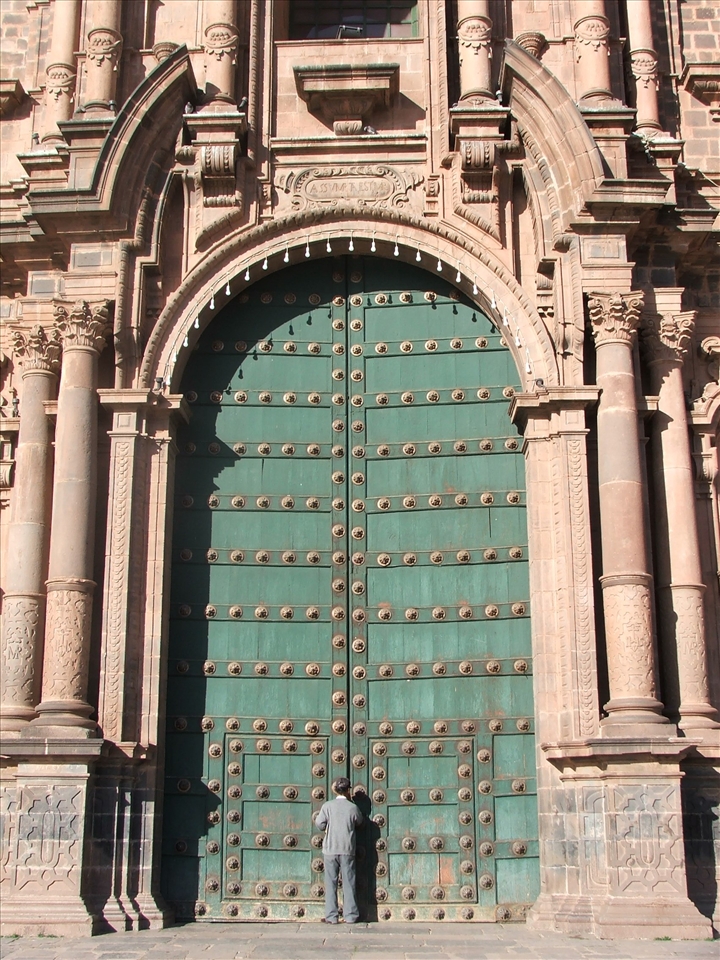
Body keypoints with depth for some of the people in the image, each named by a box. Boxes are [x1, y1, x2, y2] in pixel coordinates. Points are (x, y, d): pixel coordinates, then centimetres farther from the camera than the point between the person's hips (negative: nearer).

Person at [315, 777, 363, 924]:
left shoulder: (327, 806, -5)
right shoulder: (352, 807, -5)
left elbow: (319, 825, -2)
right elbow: (359, 822, 13)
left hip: (330, 850, 0)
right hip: (347, 851, 0)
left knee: (331, 884, 5)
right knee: (349, 883, 7)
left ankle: (331, 916, 5)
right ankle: (350, 916, 8)